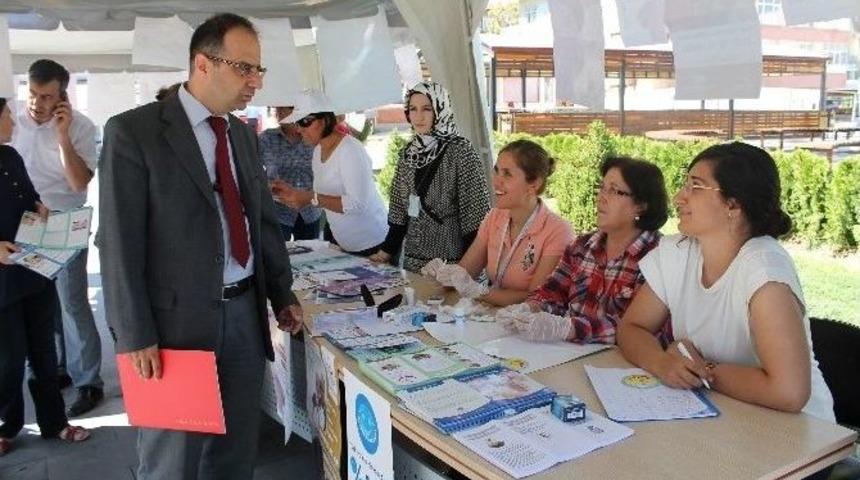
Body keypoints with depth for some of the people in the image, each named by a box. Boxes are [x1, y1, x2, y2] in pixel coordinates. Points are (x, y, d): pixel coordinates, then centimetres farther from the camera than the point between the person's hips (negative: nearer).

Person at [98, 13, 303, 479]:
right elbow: (119, 242, -13)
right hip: (177, 317, -5)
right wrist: (136, 336, -15)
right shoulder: (133, 131, -10)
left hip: (245, 312, 6)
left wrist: (282, 296, 14)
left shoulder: (243, 134, 10)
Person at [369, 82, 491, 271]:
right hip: (413, 258, 5)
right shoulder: (410, 151, 6)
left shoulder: (461, 151, -12)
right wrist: (388, 250, 9)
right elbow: (400, 206, 13)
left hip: (450, 261, -5)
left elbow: (475, 214, -13)